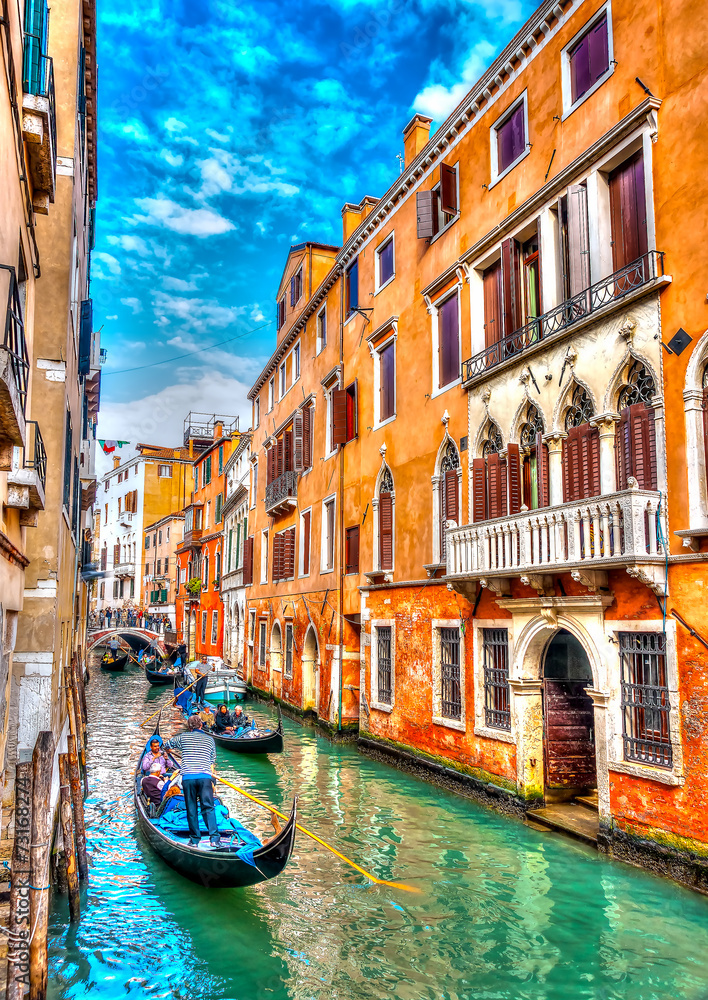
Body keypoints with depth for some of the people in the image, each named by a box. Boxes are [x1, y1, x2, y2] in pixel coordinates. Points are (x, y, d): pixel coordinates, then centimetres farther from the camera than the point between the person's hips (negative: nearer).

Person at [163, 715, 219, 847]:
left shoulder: (183, 737, 10)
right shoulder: (210, 739, 14)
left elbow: (166, 745, 25)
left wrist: (168, 749, 47)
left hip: (188, 778, 0)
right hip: (205, 777, 0)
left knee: (191, 810, 9)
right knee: (208, 808, 1)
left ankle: (194, 839, 12)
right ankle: (214, 838, -9)